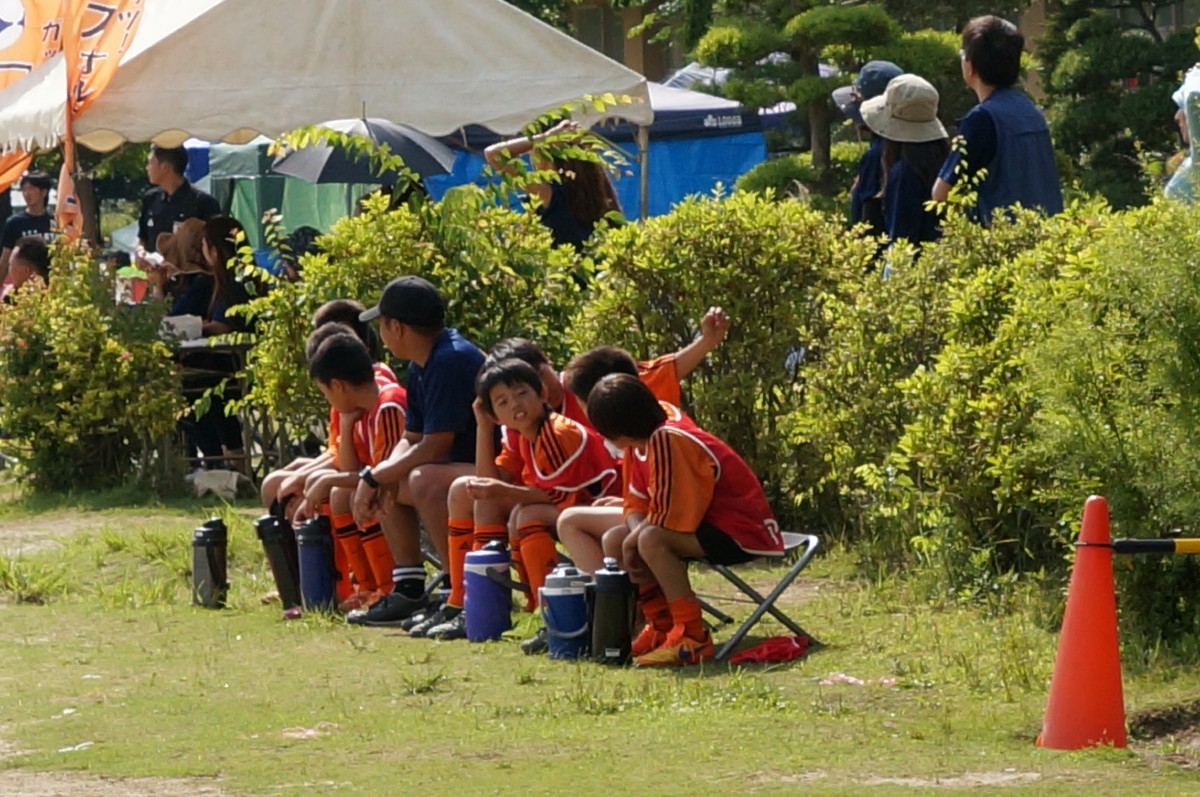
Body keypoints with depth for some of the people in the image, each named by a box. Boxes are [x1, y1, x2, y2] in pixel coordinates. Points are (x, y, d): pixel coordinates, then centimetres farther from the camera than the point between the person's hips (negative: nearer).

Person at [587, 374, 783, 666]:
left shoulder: (667, 441, -24)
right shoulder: (640, 443, 5)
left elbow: (670, 516, -25)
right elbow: (637, 506, 10)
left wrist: (637, 536, -13)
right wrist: (636, 533, -10)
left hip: (741, 532, -10)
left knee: (653, 542, -34)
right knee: (614, 541, 7)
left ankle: (693, 637, -25)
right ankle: (662, 628, 9)